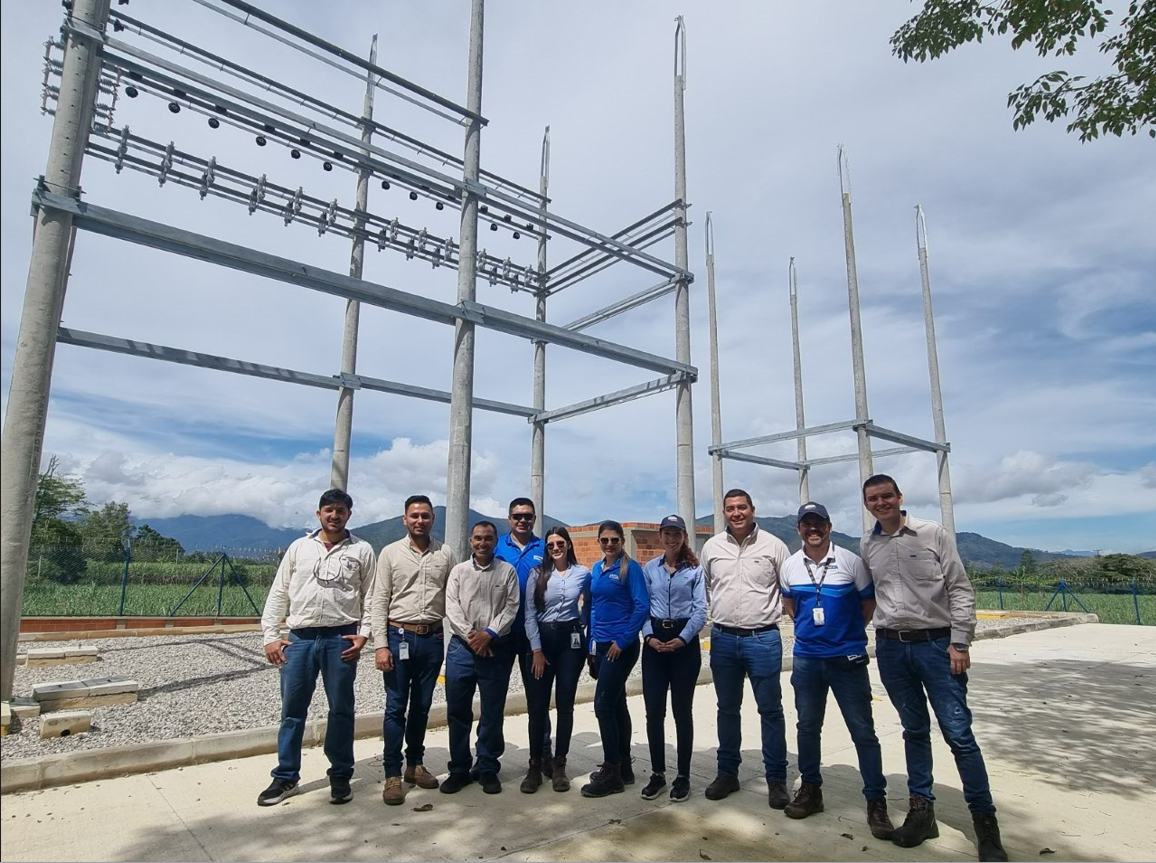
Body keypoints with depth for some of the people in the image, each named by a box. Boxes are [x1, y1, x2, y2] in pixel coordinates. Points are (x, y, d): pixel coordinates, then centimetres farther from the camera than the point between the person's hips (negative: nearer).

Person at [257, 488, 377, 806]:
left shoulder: (362, 550, 3)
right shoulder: (299, 547, 8)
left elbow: (370, 597, 3)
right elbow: (278, 593, 9)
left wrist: (363, 634, -7)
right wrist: (270, 636, 3)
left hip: (341, 639, -2)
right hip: (300, 638, 2)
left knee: (341, 710, 8)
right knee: (292, 710, 10)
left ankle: (340, 776, 22)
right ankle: (285, 777, 25)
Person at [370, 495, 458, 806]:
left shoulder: (446, 554, 3)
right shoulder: (390, 553, -1)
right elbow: (379, 602, -3)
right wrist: (380, 645, -9)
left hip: (433, 638, 2)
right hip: (399, 636, -2)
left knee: (422, 706, 14)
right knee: (396, 707, 3)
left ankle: (415, 764, 29)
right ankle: (392, 775, 13)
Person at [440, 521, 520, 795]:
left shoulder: (507, 571, 3)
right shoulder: (458, 571, 6)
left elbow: (511, 608, -2)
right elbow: (451, 607, -1)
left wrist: (489, 633, -14)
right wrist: (469, 635, -13)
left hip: (496, 648, -1)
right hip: (462, 647, 1)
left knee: (493, 713, 6)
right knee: (457, 711, 6)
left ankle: (488, 769, 21)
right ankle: (459, 769, 20)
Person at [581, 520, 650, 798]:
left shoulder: (630, 568, -10)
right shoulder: (597, 569, 10)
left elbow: (642, 606, -15)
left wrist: (623, 641, -16)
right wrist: (592, 644, 13)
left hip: (621, 647, -7)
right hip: (601, 646, 7)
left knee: (604, 704, -7)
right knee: (616, 704, 14)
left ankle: (611, 773, 6)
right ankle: (623, 768, 25)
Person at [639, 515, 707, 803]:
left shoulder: (695, 569, 2)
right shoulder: (649, 569, 9)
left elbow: (700, 609, -4)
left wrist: (682, 639, -14)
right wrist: (649, 637, -8)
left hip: (685, 641, -2)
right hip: (655, 641, 2)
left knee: (682, 709, 4)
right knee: (654, 709, 2)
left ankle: (683, 776, 17)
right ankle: (657, 773, 17)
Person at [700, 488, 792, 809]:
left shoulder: (773, 545, -4)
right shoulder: (711, 546, 3)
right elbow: (704, 589, 15)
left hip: (763, 638, -2)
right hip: (723, 638, 3)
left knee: (771, 710, 5)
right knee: (727, 709, 14)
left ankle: (776, 779, 19)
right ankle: (727, 773, 27)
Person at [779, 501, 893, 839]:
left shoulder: (851, 561, -8)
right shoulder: (790, 566, 1)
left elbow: (869, 603, 3)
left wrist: (847, 632, 4)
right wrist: (810, 628, 11)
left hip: (848, 658, -3)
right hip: (806, 658, 3)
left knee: (863, 731, 2)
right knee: (807, 727, 13)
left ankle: (876, 801, 15)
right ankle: (810, 789, 29)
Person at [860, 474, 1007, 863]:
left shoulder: (933, 534, -5)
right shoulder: (867, 546, 5)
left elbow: (961, 589, -5)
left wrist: (959, 643, -10)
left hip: (936, 643, -3)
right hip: (891, 648, 3)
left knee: (959, 733, -3)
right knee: (914, 730, 13)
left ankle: (985, 820, 11)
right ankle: (921, 809, 23)